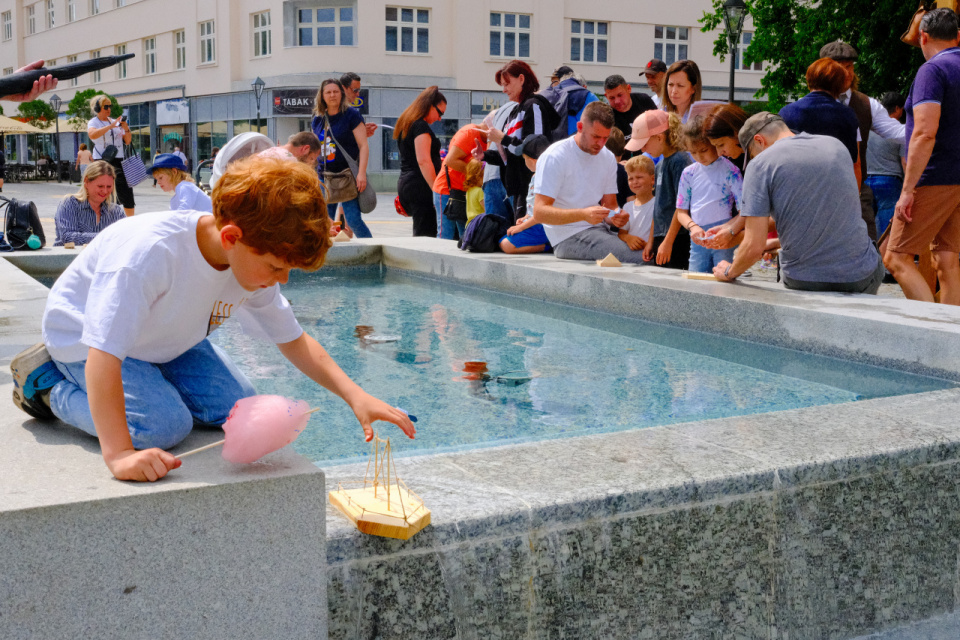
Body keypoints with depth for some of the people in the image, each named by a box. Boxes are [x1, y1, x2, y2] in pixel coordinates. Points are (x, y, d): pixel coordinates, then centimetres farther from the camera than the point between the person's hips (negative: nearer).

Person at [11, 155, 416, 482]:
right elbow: (103, 356, -44)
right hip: (83, 338, -6)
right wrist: (120, 454, -51)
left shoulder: (255, 259, -18)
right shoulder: (151, 252, -41)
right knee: (164, 427, -25)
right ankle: (49, 383, -2)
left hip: (163, 340, 6)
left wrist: (355, 395, -19)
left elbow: (294, 341, -6)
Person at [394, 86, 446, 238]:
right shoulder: (421, 126, -11)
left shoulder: (407, 124, 20)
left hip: (405, 183, 10)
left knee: (420, 233, 12)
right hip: (420, 186, -10)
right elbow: (423, 161, -20)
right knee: (426, 235, -11)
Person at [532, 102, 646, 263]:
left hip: (600, 230, 7)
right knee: (639, 258, -29)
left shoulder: (608, 158, 14)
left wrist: (615, 216, -9)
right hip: (568, 237, -7)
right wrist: (583, 215, -29)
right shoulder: (554, 157, -8)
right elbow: (539, 212, -15)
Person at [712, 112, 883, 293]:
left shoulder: (760, 164, -6)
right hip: (862, 277, 4)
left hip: (804, 282, -3)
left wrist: (729, 273, 9)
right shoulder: (836, 145, 10)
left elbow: (754, 247, -11)